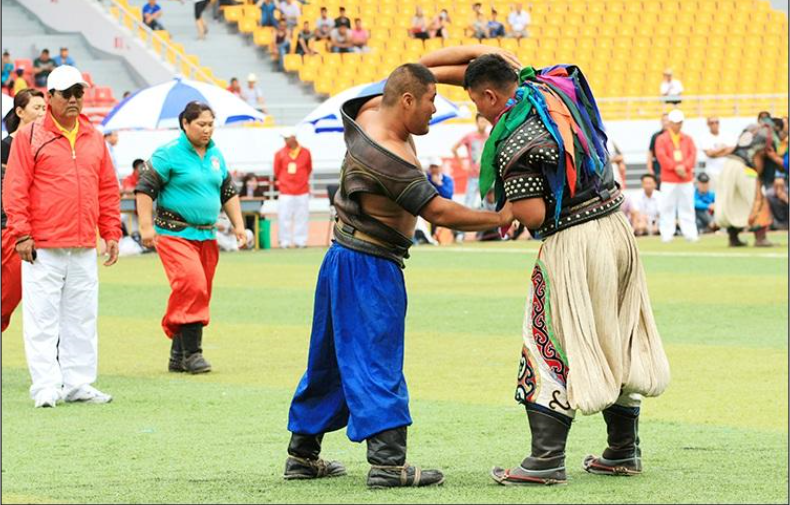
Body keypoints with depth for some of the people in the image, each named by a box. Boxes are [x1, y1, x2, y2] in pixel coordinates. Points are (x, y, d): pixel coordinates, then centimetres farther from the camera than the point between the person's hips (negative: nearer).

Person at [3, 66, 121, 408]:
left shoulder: (94, 139, 14)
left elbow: (108, 189, 17)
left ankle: (77, 384, 13)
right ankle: (45, 387, -2)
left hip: (85, 248, 5)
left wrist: (111, 233, 12)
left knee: (82, 318, 7)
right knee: (42, 319, -4)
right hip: (42, 247, -5)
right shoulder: (30, 136, -1)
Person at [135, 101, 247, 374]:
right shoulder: (168, 154, -7)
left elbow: (229, 192, 24)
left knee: (199, 293, 6)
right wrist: (146, 226, -14)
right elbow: (145, 189, -8)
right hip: (175, 235, -7)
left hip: (207, 236, 7)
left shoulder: (216, 155, 14)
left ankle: (178, 356, 15)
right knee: (191, 285, -21)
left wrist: (238, 225, 17)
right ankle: (192, 352, -18)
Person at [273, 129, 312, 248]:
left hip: (302, 190, 1)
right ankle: (284, 241, 2)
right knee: (284, 216, -5)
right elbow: (277, 171, 9)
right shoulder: (280, 154, -1)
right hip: (285, 191, -1)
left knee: (302, 216, 4)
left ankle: (300, 241, 11)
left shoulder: (305, 152, 3)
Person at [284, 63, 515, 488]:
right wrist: (500, 219, -13)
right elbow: (439, 213, -23)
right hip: (370, 269, -10)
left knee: (328, 361, 14)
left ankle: (302, 454, 20)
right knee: (376, 362, -10)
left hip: (344, 261, 10)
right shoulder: (389, 158, -24)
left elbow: (413, 74, 19)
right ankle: (388, 461, -13)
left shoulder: (371, 111, 3)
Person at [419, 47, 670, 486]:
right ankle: (624, 451, 21)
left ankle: (547, 460, -7)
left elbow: (533, 216, -21)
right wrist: (419, 70, 17)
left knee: (553, 350, -4)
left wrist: (509, 198, -1)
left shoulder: (513, 143, -17)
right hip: (617, 227, 9)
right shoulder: (551, 86, 5)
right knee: (617, 345, 14)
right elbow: (487, 55, 19)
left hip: (572, 243, -9)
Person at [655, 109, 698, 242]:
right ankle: (667, 234, -2)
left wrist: (684, 167, -14)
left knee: (687, 206, 3)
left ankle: (690, 234, 4)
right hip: (668, 179, -3)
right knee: (667, 207, -4)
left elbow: (693, 154, 4)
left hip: (686, 178, 3)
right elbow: (661, 156, -8)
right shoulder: (662, 139, 3)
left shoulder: (688, 139, 14)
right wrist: (675, 167, -16)